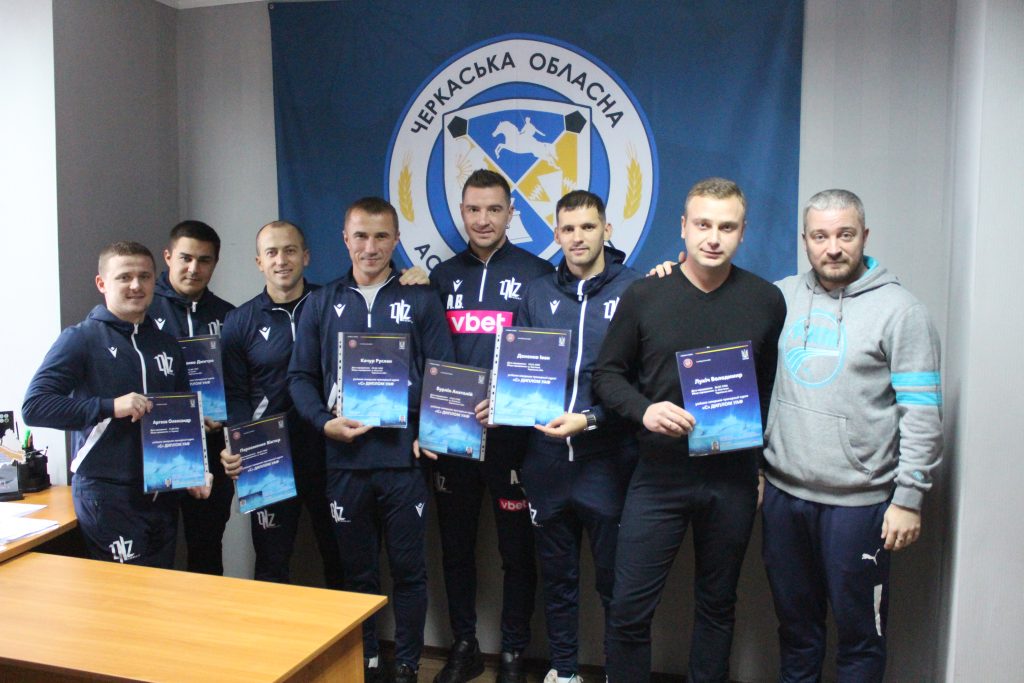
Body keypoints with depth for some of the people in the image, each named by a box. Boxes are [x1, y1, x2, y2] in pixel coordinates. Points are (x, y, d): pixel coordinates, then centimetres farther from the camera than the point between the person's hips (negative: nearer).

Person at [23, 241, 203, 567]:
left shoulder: (166, 344, 12)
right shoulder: (81, 339, -5)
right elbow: (34, 406, -14)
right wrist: (111, 407, -22)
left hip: (162, 494, 6)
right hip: (106, 498, -5)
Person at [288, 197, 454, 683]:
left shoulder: (420, 301, 4)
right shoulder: (322, 303, 9)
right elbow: (300, 376, 7)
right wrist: (325, 422, -10)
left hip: (404, 458, -1)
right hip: (344, 460, 2)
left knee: (409, 570, 8)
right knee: (357, 571, 13)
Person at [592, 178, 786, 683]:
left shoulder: (766, 301, 2)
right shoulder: (644, 296, -2)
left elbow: (775, 388, 9)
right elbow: (606, 373, 3)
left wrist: (763, 459, 2)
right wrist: (644, 409, -15)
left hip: (733, 481, 2)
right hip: (658, 476, -1)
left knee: (718, 606, 17)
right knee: (629, 609, 1)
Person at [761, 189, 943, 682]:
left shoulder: (899, 310, -6)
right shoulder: (783, 296, 6)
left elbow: (922, 414, -8)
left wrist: (909, 497, -11)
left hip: (857, 502, -4)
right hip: (783, 493, 4)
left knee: (858, 631, 8)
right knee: (794, 623, 19)